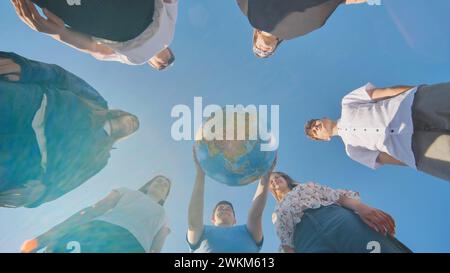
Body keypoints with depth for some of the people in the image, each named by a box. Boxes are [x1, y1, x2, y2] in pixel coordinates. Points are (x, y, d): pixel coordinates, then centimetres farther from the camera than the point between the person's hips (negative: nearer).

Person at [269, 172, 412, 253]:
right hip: (308, 243, 0)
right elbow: (286, 244, 18)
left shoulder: (307, 186, 29)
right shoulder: (276, 215, 32)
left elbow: (336, 195, 12)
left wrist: (361, 207, -10)